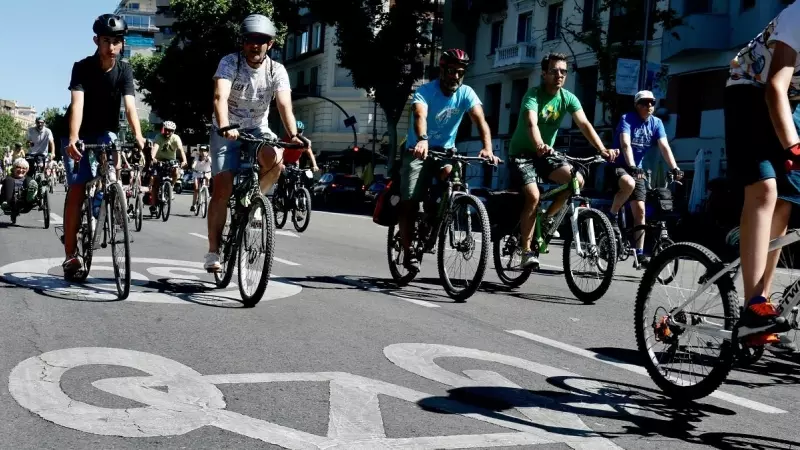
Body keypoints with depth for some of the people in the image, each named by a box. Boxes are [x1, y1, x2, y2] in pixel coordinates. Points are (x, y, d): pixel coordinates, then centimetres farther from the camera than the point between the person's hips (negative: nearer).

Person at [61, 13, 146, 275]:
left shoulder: (124, 71, -13)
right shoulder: (82, 67, -19)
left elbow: (130, 106, -25)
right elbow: (77, 104, -31)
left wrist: (138, 137, -42)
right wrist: (73, 139, -46)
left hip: (106, 133, 2)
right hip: (81, 135, -2)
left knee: (112, 172, -26)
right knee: (76, 191, -9)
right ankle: (71, 255, -7)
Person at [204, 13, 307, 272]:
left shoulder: (277, 71, -9)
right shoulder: (230, 63, -16)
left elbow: (285, 106, -21)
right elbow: (220, 96, -32)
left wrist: (293, 136, -40)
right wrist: (224, 126, -51)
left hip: (257, 131, 2)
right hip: (227, 132, -2)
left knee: (275, 159, -31)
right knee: (223, 189, -13)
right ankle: (213, 251, -3)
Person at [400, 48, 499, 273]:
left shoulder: (466, 93, -9)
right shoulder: (425, 91, -18)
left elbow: (480, 120, -23)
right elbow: (420, 116, -37)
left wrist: (487, 148, -42)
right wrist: (422, 140, -58)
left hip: (446, 149, 2)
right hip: (419, 150, -2)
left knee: (450, 174, -30)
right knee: (409, 203, -7)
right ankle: (408, 252, 5)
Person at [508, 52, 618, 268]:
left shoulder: (568, 98, -5)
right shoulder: (533, 95, -19)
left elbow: (584, 124, -17)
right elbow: (531, 123, -37)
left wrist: (602, 149, -33)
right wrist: (539, 146, -57)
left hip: (546, 155, 5)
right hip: (522, 154, -5)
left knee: (577, 180, -17)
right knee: (533, 196, -25)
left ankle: (548, 217, 6)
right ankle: (527, 251, -13)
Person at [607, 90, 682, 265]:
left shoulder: (656, 123, 0)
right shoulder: (627, 119, -15)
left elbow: (665, 147, -10)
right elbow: (625, 144, -29)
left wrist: (674, 168, -25)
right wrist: (632, 167, -44)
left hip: (637, 169, 5)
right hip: (617, 166, -5)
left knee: (640, 210, -2)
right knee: (629, 184, -38)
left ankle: (640, 253, 3)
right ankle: (612, 217, -16)